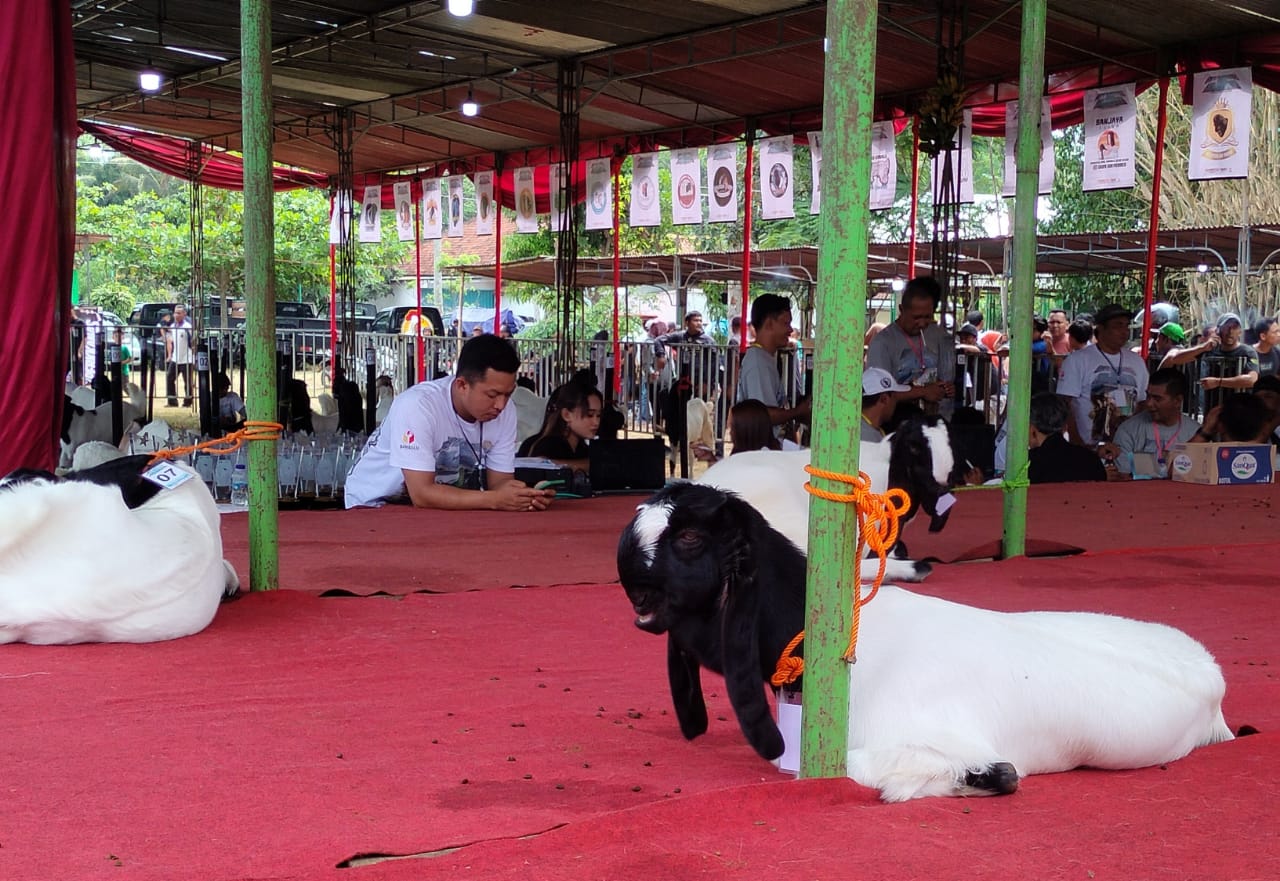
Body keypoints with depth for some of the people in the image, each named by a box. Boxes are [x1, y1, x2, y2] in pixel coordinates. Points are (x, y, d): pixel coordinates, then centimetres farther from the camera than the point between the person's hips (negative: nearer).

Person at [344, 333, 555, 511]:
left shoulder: (505, 412, -12)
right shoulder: (417, 405, -29)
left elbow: (499, 482, -6)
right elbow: (421, 494, -32)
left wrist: (526, 496, -28)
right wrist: (495, 500, -39)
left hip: (444, 505, 5)